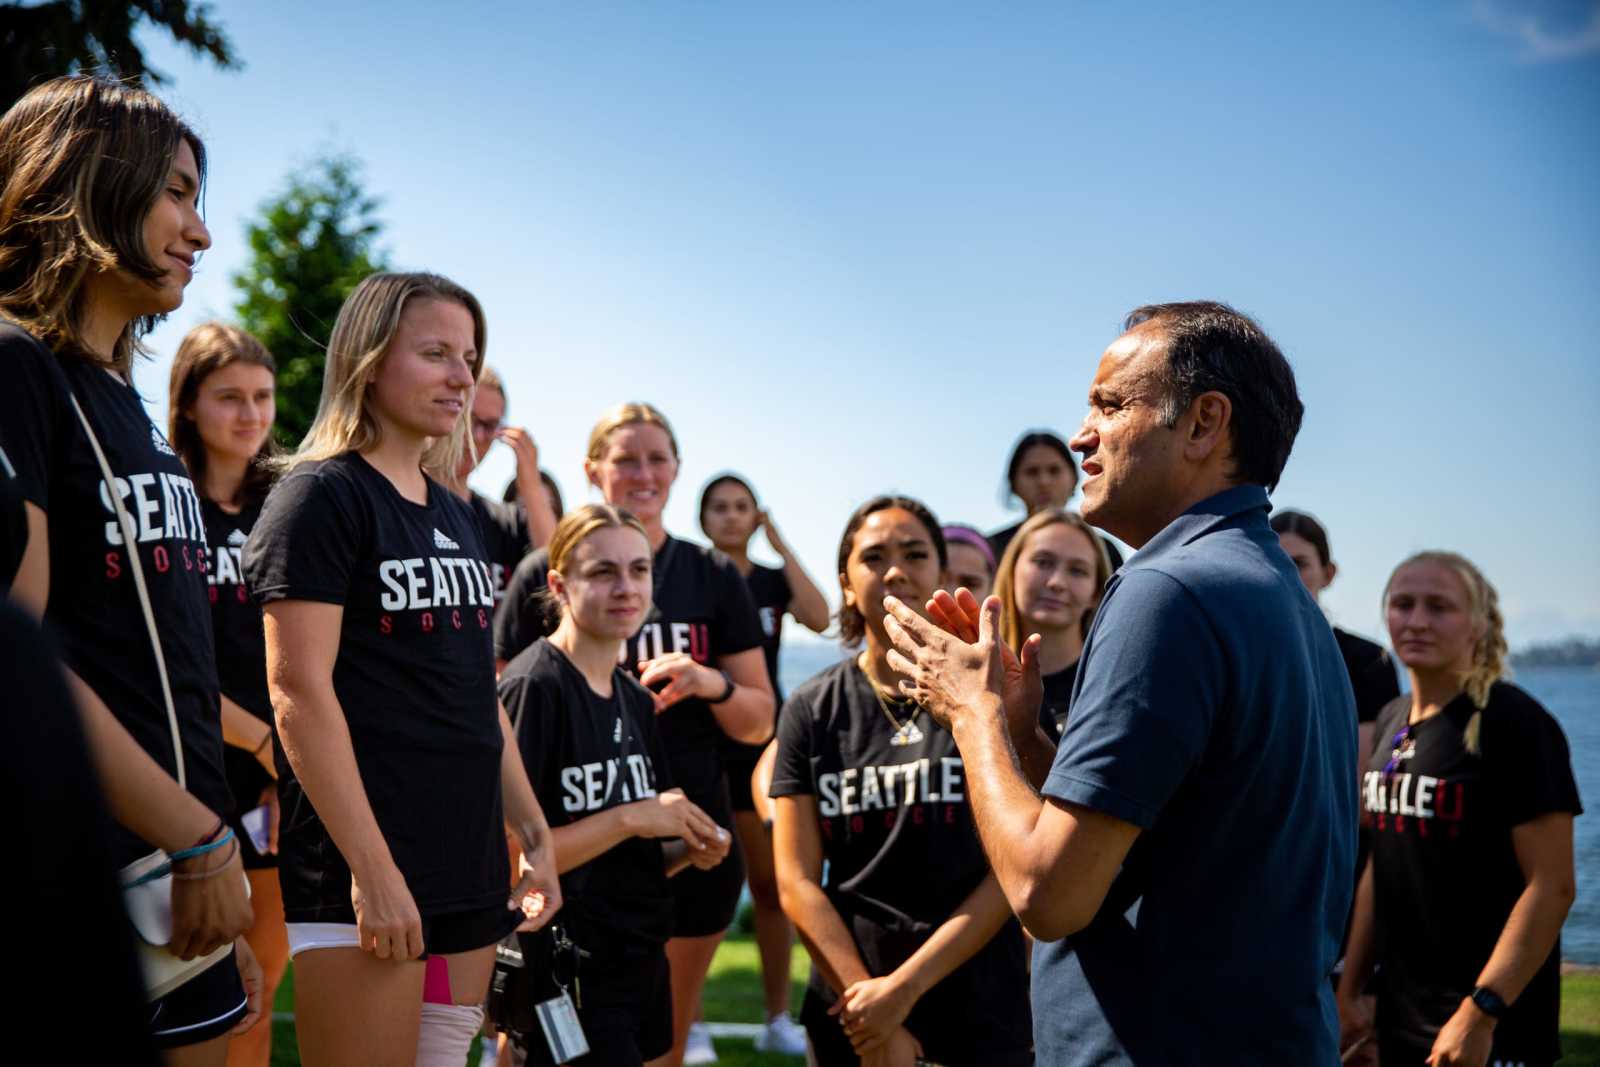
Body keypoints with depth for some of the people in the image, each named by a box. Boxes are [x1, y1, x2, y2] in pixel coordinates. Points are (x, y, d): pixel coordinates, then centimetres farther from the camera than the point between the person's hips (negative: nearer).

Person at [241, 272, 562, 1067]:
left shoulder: (456, 516, 16)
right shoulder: (322, 496, -6)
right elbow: (298, 692, -14)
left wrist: (534, 834, 15)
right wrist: (372, 870, -19)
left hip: (470, 869, 8)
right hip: (364, 875, -8)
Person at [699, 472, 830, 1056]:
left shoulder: (773, 581, 7)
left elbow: (818, 619, -13)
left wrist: (781, 545, -11)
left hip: (763, 746, 2)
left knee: (772, 885, 5)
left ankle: (778, 1018, 15)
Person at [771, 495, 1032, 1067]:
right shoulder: (811, 711, 1)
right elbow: (797, 882, -2)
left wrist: (904, 987, -15)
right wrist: (870, 1013, -12)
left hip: (980, 1010, -1)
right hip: (850, 1008, 2)